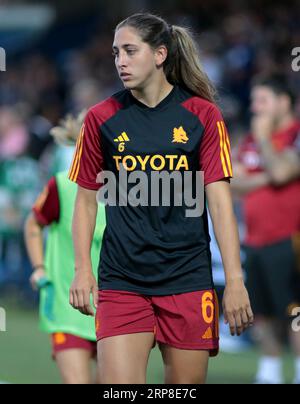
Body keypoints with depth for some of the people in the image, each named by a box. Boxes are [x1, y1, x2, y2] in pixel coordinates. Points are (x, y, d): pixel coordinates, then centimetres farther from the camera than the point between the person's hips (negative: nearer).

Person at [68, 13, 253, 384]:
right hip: (120, 280, 0)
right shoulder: (101, 118, 4)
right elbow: (86, 199, 11)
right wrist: (82, 269, 0)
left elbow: (219, 201, -2)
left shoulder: (202, 115, 1)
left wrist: (234, 280, -8)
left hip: (188, 279, 0)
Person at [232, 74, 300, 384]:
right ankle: (269, 374, 18)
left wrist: (264, 137, -7)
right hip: (256, 242, 8)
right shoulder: (251, 140, 17)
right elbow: (233, 182, 8)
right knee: (262, 315, 10)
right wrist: (265, 178, -7)